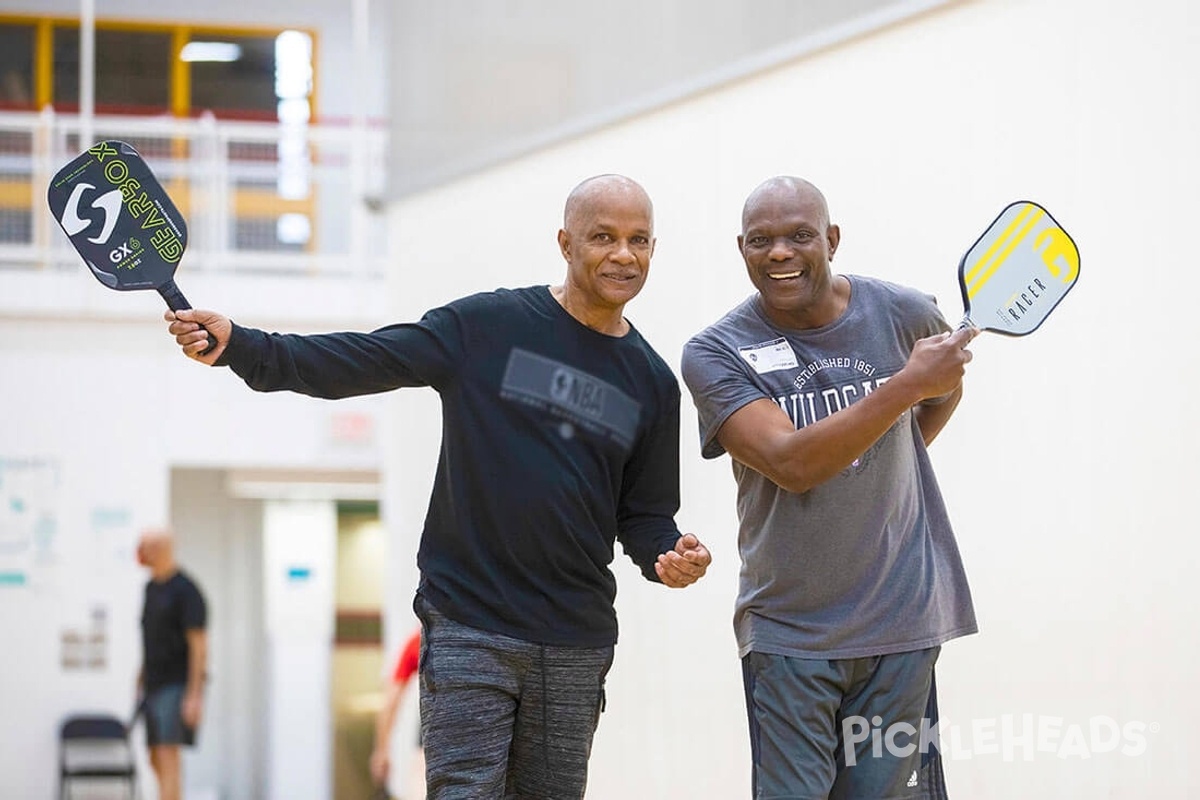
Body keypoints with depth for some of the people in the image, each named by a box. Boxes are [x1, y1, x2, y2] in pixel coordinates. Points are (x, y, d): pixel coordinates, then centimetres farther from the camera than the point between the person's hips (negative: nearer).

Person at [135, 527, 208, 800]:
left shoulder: (185, 590, -12)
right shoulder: (151, 587, 14)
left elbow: (199, 645, -15)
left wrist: (194, 696, -19)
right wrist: (141, 682, 18)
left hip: (177, 685, -9)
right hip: (154, 685, 9)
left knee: (167, 757, -14)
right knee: (157, 760, 9)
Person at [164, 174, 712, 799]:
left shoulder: (652, 382, 11)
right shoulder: (487, 325, 0)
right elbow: (361, 361, -4)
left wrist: (668, 556, -5)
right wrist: (237, 346, -16)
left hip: (576, 647, 4)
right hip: (467, 628, -4)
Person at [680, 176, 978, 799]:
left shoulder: (905, 315, 0)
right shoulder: (715, 353, -7)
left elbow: (946, 386, 24)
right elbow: (790, 462, -21)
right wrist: (906, 385, -23)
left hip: (900, 629, 2)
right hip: (787, 633, -2)